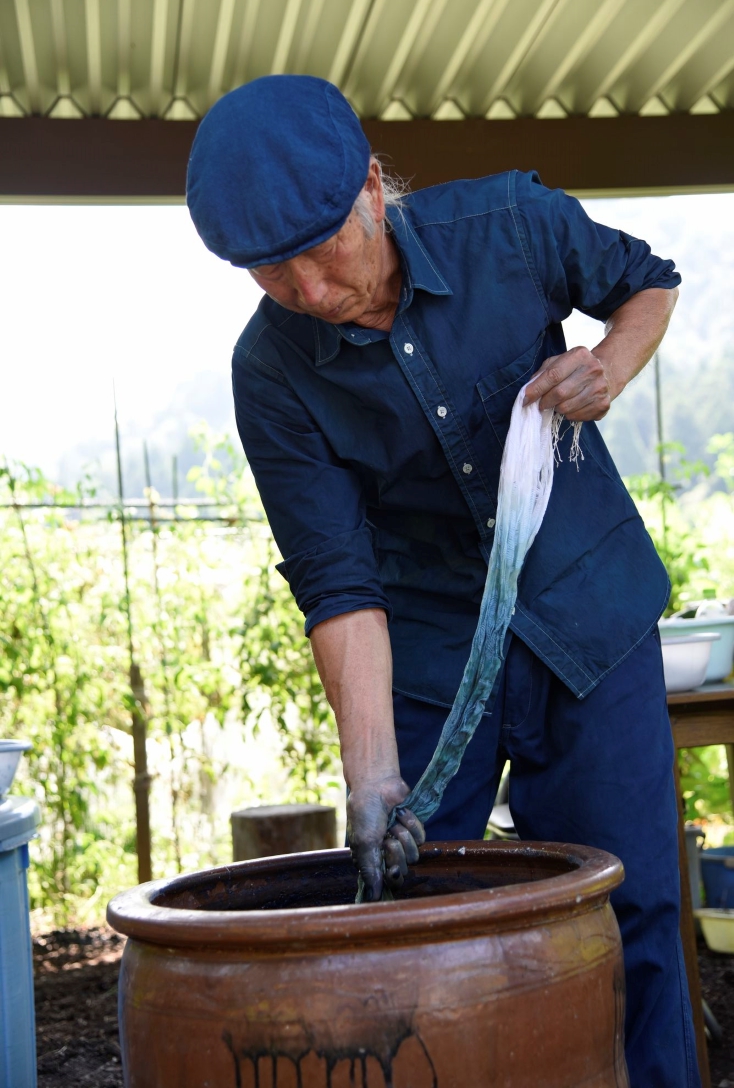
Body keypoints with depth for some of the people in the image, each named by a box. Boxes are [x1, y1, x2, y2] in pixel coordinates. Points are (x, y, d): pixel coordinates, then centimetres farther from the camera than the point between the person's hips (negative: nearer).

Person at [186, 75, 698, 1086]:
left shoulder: (509, 224, -14)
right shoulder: (272, 371, -15)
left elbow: (646, 280, 7)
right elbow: (338, 581, -17)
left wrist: (614, 361, -15)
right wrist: (371, 771, -26)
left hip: (589, 616, 0)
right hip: (426, 652, 0)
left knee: (625, 909, 1)